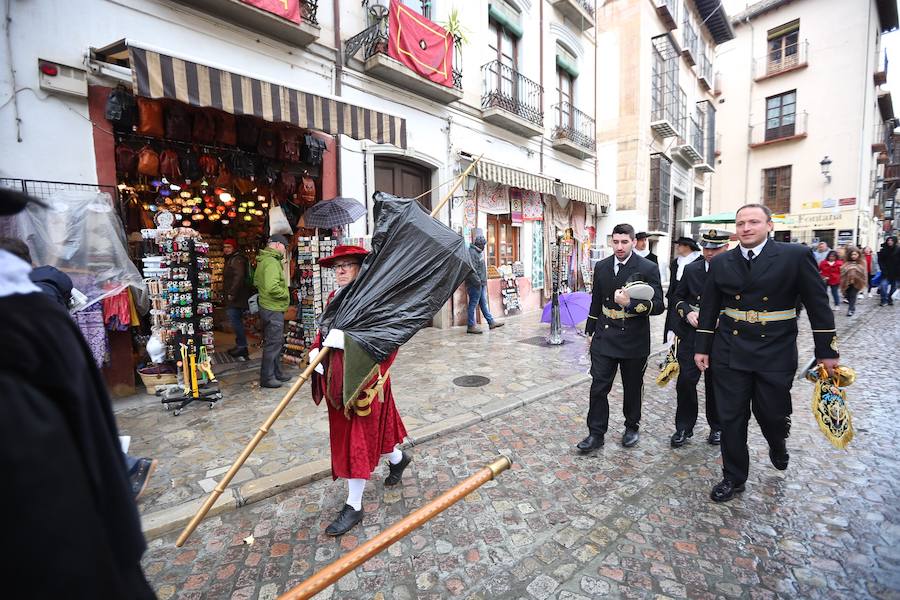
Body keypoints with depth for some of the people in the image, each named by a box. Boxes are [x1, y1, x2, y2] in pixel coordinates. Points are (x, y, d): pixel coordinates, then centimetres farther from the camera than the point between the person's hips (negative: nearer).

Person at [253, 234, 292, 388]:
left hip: (268, 307, 11)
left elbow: (256, 281, 24)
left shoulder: (262, 261, 15)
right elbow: (272, 287, -30)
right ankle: (267, 378, 9)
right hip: (273, 309, -11)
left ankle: (276, 373, 29)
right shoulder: (272, 262, -19)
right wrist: (286, 294, -14)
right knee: (273, 343, -2)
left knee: (277, 342, 18)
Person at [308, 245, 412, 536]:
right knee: (346, 433, 23)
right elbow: (325, 330, 14)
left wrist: (348, 338, -34)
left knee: (359, 439, 4)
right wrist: (316, 350, -5)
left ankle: (353, 506, 24)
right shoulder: (335, 297, 6)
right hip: (337, 378, 8)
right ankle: (398, 458, 50)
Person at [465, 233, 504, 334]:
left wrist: (483, 281, 18)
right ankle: (471, 326, 4)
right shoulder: (472, 252, -16)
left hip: (481, 284, 10)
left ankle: (491, 322, 23)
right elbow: (471, 270, -23)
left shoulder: (478, 252, 17)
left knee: (484, 303, 15)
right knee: (473, 304, -3)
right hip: (475, 284, -10)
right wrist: (478, 281, -20)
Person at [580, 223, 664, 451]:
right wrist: (590, 330, 15)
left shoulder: (648, 268, -7)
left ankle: (631, 428, 36)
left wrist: (631, 303, -28)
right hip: (604, 337, 3)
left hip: (634, 340, -2)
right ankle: (596, 434, 13)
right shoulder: (601, 267, 6)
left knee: (632, 388, 14)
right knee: (598, 387, 1)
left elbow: (658, 305, -11)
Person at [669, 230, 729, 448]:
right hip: (692, 334, 1)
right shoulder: (691, 270, 5)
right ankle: (684, 428, 13)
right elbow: (677, 297, 9)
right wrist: (688, 312, -8)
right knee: (686, 380, -2)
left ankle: (717, 427, 32)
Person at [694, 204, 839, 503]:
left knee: (772, 414, 11)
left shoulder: (796, 256, -4)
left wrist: (827, 351, -1)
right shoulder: (721, 263, 3)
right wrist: (701, 348, 7)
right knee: (731, 418, 6)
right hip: (730, 353, 2)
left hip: (776, 354, -1)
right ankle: (734, 477, 24)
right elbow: (709, 309, 7)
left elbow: (818, 306, -1)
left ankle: (777, 445, 47)